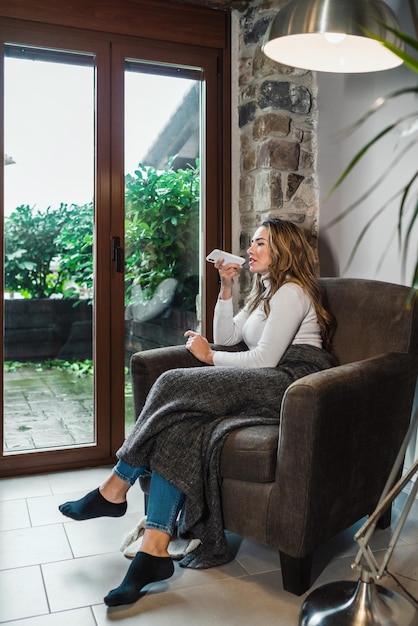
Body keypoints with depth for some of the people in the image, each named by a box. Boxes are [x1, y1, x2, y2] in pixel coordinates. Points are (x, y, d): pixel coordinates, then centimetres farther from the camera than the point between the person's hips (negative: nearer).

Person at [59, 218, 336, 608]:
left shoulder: (291, 291, -2)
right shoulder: (266, 291, 29)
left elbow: (266, 358, -11)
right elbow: (227, 337, 22)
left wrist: (209, 356, -1)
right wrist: (226, 288, 13)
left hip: (290, 382, -9)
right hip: (263, 386, 9)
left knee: (174, 385, -22)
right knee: (178, 428, -18)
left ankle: (116, 489, -8)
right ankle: (155, 549, -22)